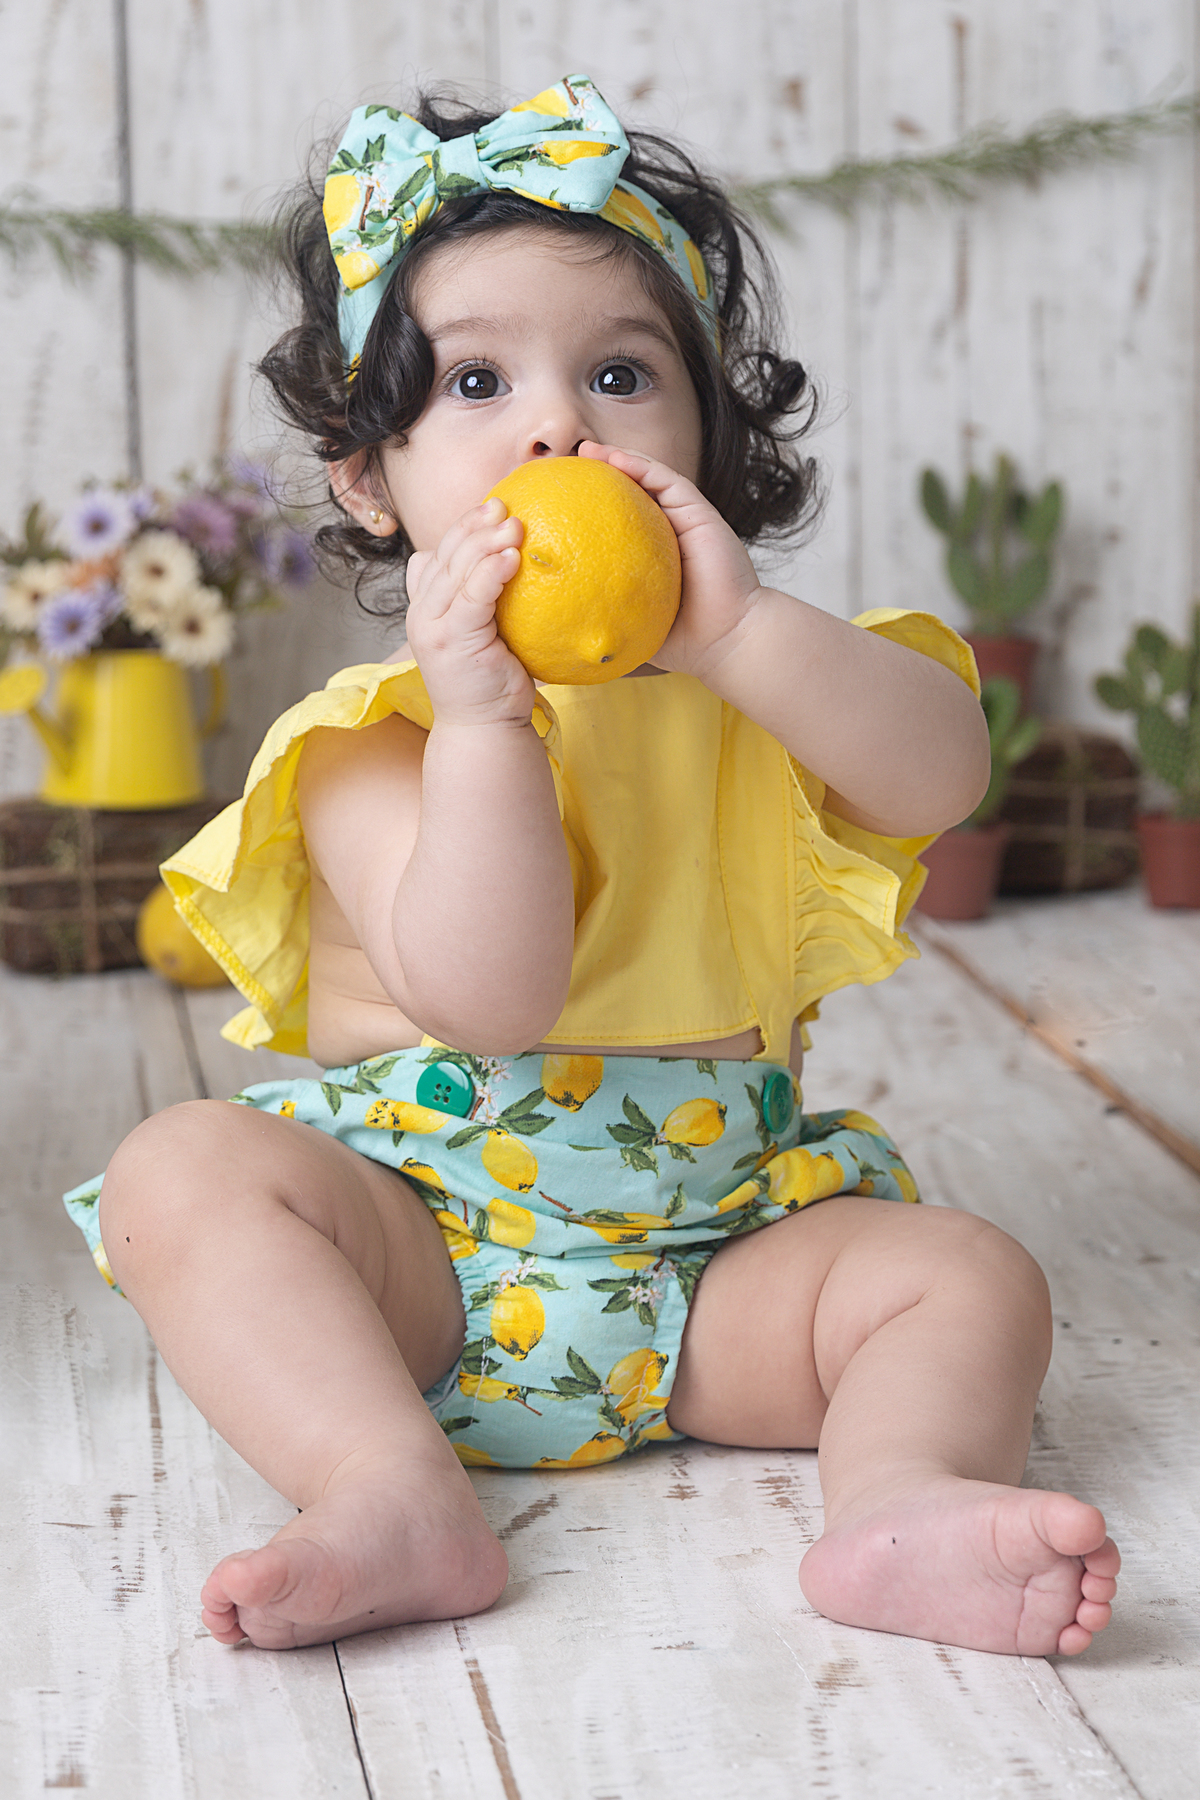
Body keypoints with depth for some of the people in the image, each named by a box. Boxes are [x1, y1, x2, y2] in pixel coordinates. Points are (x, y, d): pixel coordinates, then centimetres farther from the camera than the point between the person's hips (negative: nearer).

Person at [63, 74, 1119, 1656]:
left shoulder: (760, 685, 3)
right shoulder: (381, 737, -9)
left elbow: (944, 771, -16)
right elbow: (487, 1002, -23)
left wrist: (741, 630, -28)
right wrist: (483, 720, -31)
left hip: (716, 1257, 2)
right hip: (416, 1252, -2)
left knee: (971, 1277, -18)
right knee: (182, 1171, -26)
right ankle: (392, 1494, -39)